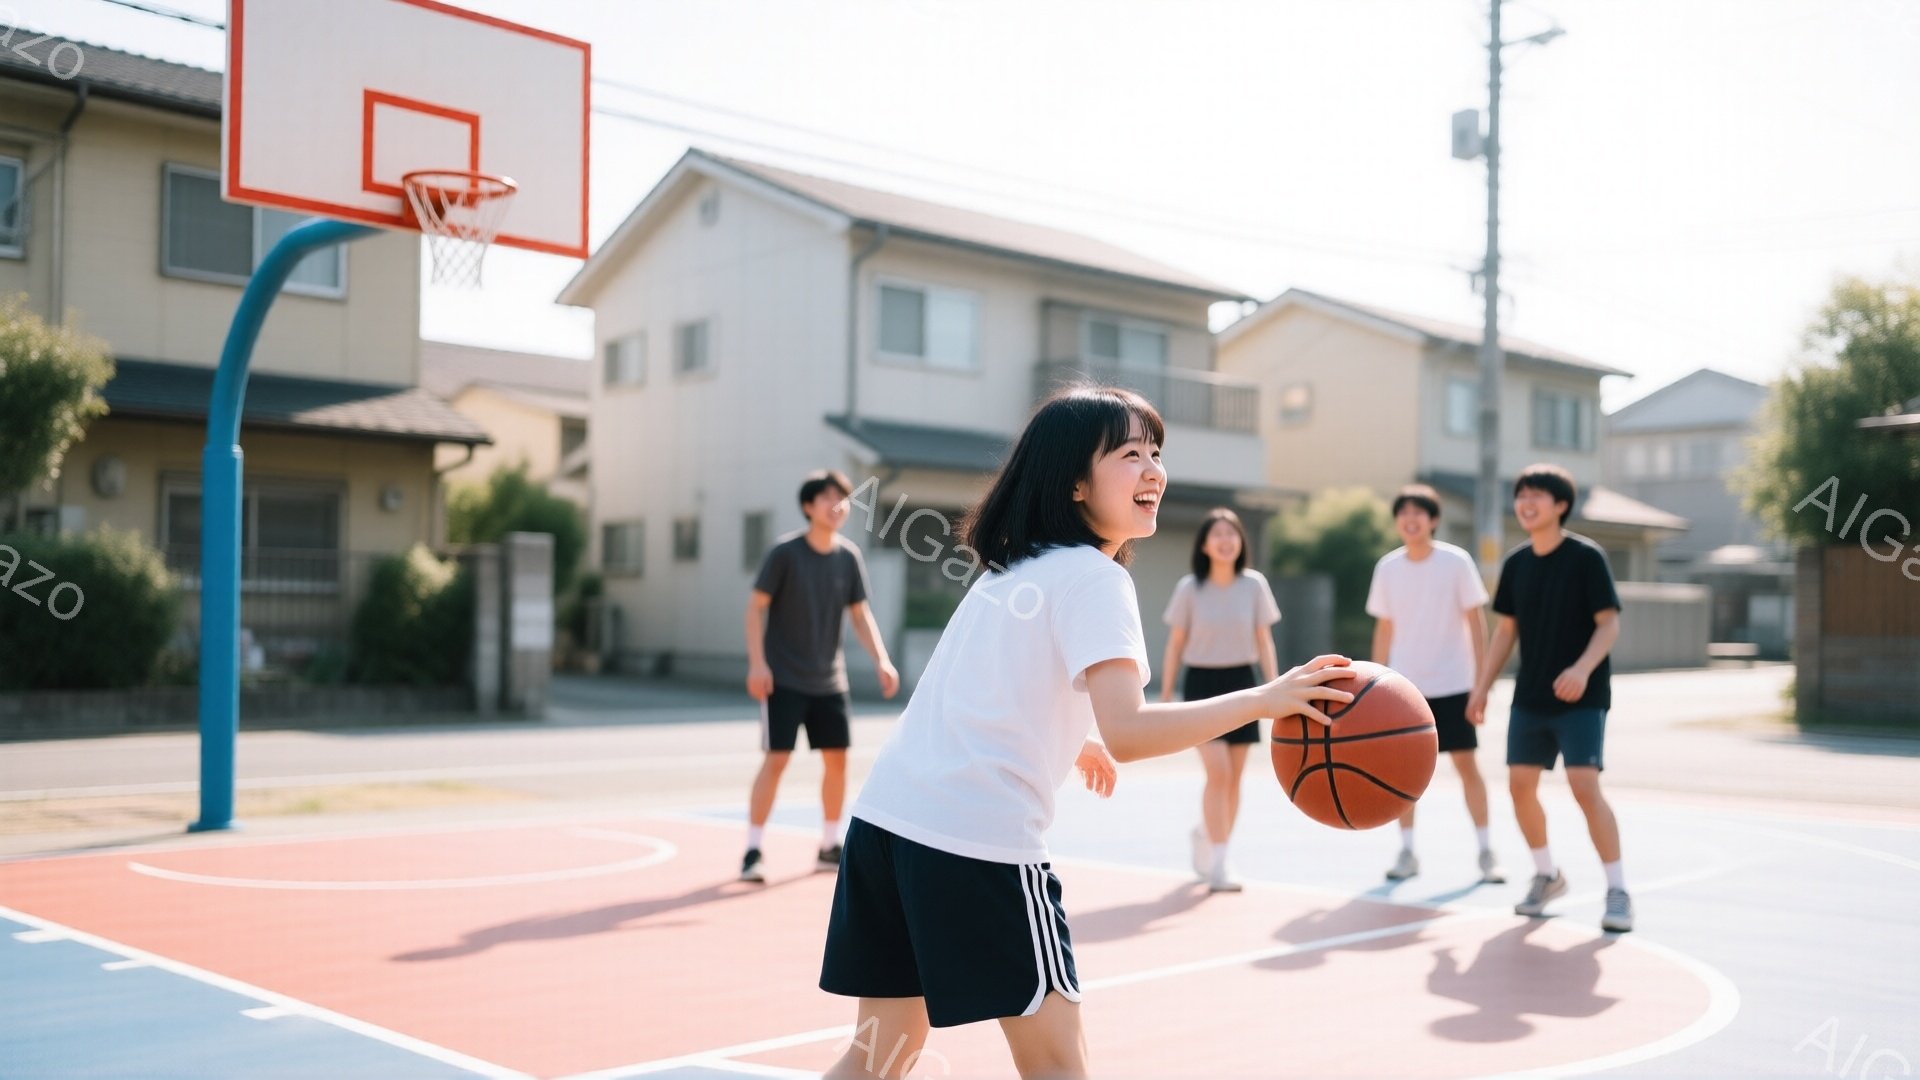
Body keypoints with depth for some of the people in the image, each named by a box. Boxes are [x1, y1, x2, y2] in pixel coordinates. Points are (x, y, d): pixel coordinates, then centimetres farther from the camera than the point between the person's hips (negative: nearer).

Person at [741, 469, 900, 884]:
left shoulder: (848, 556, 2)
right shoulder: (785, 552, -11)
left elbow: (860, 613, 8)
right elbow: (756, 606, -9)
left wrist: (881, 659, -5)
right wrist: (757, 663, -18)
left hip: (829, 680, 5)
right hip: (784, 678, -5)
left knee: (837, 758, 7)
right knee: (776, 759, -9)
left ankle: (829, 846, 21)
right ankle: (752, 851, 0)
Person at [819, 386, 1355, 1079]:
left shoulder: (1011, 567, 18)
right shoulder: (1094, 577, -8)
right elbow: (1125, 731, -22)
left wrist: (1069, 744, 38)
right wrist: (1263, 700, -23)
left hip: (885, 813, 8)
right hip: (981, 838, -8)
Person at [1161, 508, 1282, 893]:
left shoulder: (1254, 585, -1)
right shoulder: (1189, 588, -5)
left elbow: (1264, 641, 4)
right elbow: (1175, 645, 2)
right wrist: (1165, 697, 2)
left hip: (1241, 683, 3)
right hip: (1202, 684, -3)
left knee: (1233, 777, 8)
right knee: (1218, 772, -14)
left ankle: (1207, 834, 32)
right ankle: (1217, 864, -9)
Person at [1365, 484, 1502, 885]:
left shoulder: (1457, 562, -7)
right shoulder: (1387, 567, 1)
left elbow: (1476, 623, -4)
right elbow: (1384, 629, 9)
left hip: (1452, 684, -3)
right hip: (1405, 686, 3)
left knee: (1467, 765, 0)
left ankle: (1486, 852, 10)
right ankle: (1407, 852, 12)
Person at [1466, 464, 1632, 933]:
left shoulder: (1586, 556, -9)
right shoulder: (1516, 563, 6)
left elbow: (1609, 622, -11)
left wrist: (1583, 668, -27)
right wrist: (1482, 687, 9)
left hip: (1581, 699, -6)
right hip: (1529, 697, 6)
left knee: (1585, 787, -15)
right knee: (1520, 785, 4)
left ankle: (1618, 892, -2)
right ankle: (1547, 875, 25)